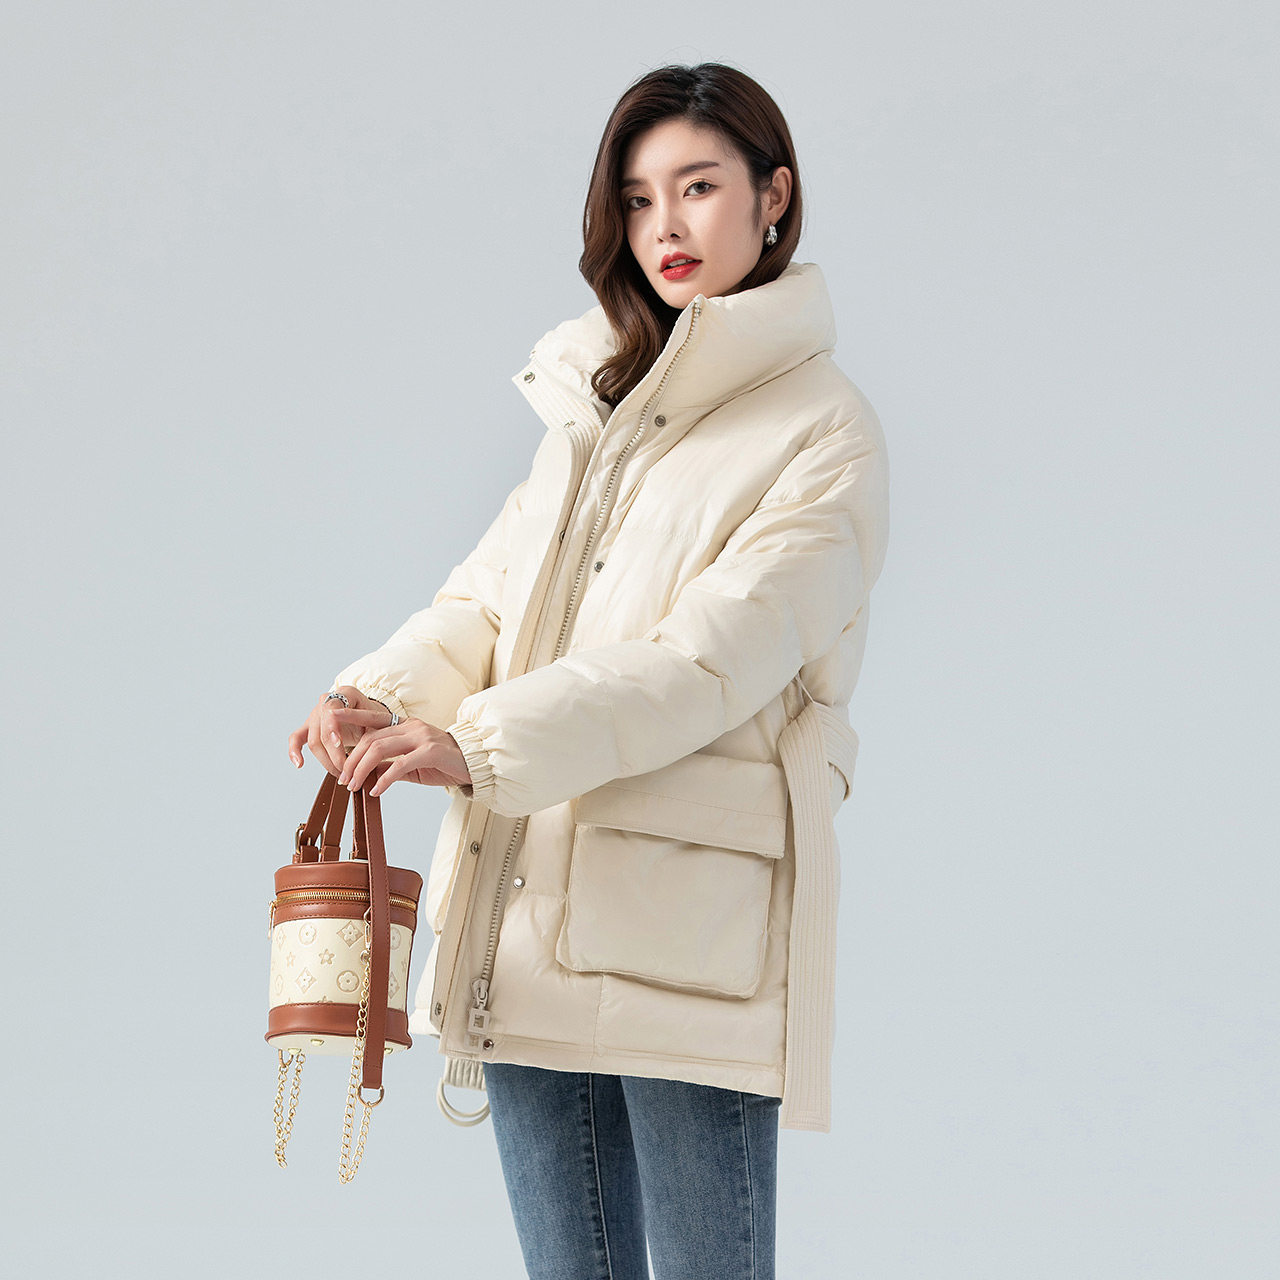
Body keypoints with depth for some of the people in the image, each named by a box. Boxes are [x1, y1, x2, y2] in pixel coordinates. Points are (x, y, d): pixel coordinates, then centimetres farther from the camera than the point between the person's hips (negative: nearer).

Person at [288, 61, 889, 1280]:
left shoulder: (824, 435, -3)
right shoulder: (595, 405, 18)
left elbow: (713, 657, -15)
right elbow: (489, 596, 13)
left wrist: (477, 745, -22)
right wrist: (383, 698, -9)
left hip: (693, 937, -6)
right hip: (526, 922, 6)